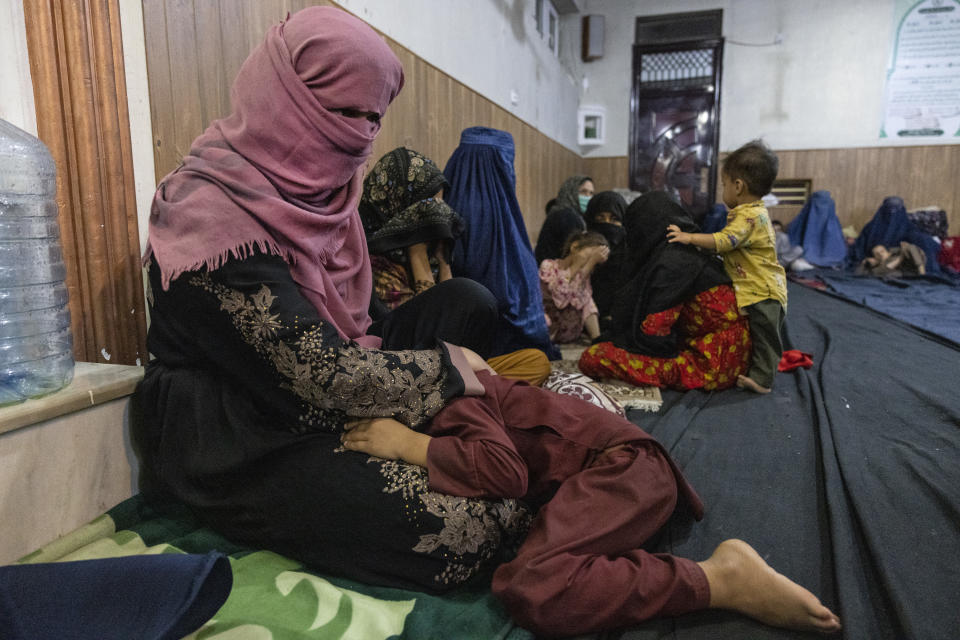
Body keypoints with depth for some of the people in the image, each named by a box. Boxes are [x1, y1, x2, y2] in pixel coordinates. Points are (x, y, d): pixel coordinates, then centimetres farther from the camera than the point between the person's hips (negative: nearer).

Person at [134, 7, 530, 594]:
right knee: (459, 533, -26)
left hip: (323, 406, 9)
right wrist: (444, 368, -13)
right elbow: (322, 373, -26)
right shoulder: (220, 220, -24)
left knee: (469, 302, 1)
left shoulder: (306, 185, 5)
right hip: (244, 451, -9)